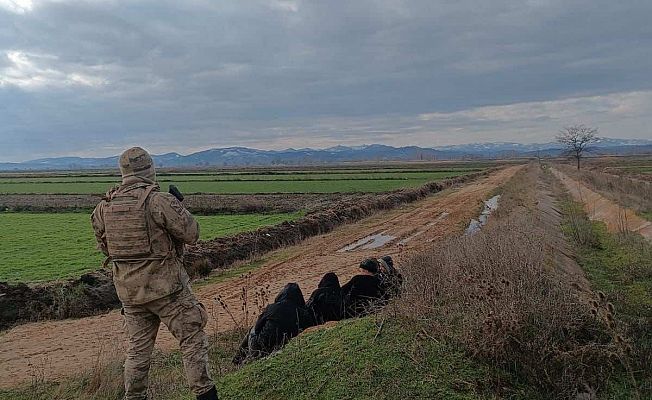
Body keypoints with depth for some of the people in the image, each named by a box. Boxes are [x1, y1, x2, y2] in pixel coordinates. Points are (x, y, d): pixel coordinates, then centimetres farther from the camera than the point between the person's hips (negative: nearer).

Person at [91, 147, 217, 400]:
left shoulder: (104, 206, 2)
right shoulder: (158, 200, -17)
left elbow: (103, 247, 14)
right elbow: (191, 233, -13)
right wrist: (178, 209, 3)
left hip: (128, 289, 6)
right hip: (165, 287, -6)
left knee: (138, 348, 18)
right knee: (193, 339, 6)